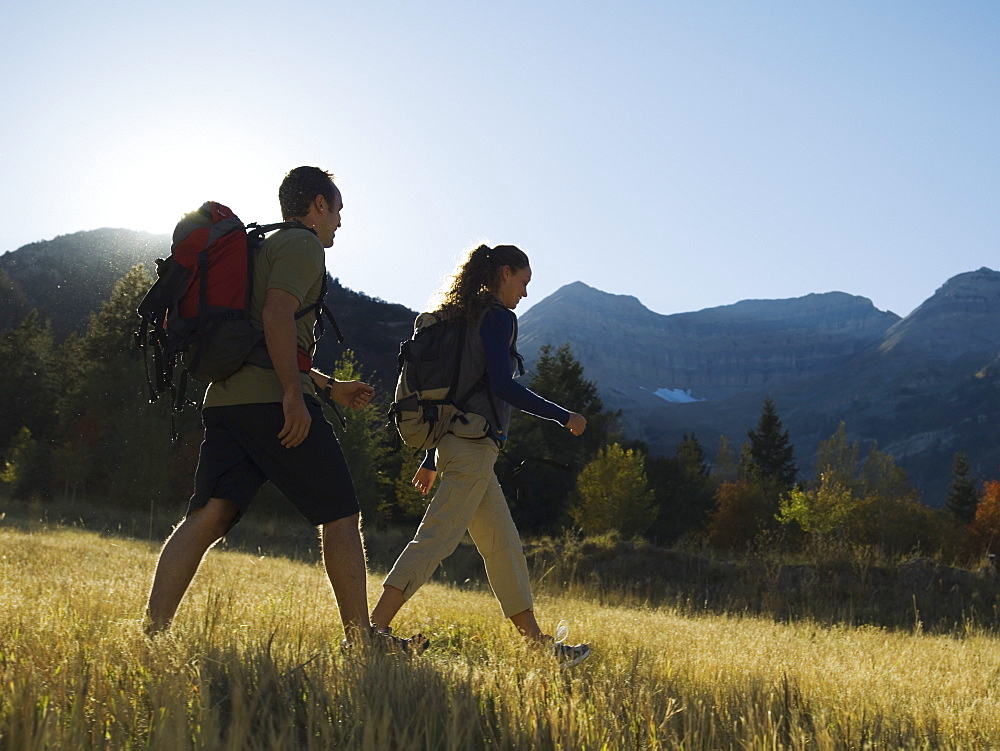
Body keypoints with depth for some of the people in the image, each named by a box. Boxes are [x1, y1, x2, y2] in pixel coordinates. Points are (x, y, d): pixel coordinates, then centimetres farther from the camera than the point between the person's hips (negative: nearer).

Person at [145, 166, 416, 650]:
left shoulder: (262, 247, 30)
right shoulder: (303, 245, -1)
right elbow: (277, 315, -18)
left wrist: (330, 386, 36)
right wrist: (295, 393, -21)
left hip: (225, 398, 9)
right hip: (271, 399, -9)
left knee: (209, 514, -2)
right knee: (341, 515, 1)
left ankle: (152, 632, -14)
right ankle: (361, 638, 6)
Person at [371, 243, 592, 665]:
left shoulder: (463, 317, 19)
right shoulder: (498, 317, -7)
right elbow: (503, 385, -18)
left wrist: (432, 460, 22)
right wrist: (564, 417, -9)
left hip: (458, 444, 10)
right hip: (475, 445, -10)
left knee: (504, 547, 12)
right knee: (436, 538, -13)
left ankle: (539, 644, 19)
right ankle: (374, 629, -18)